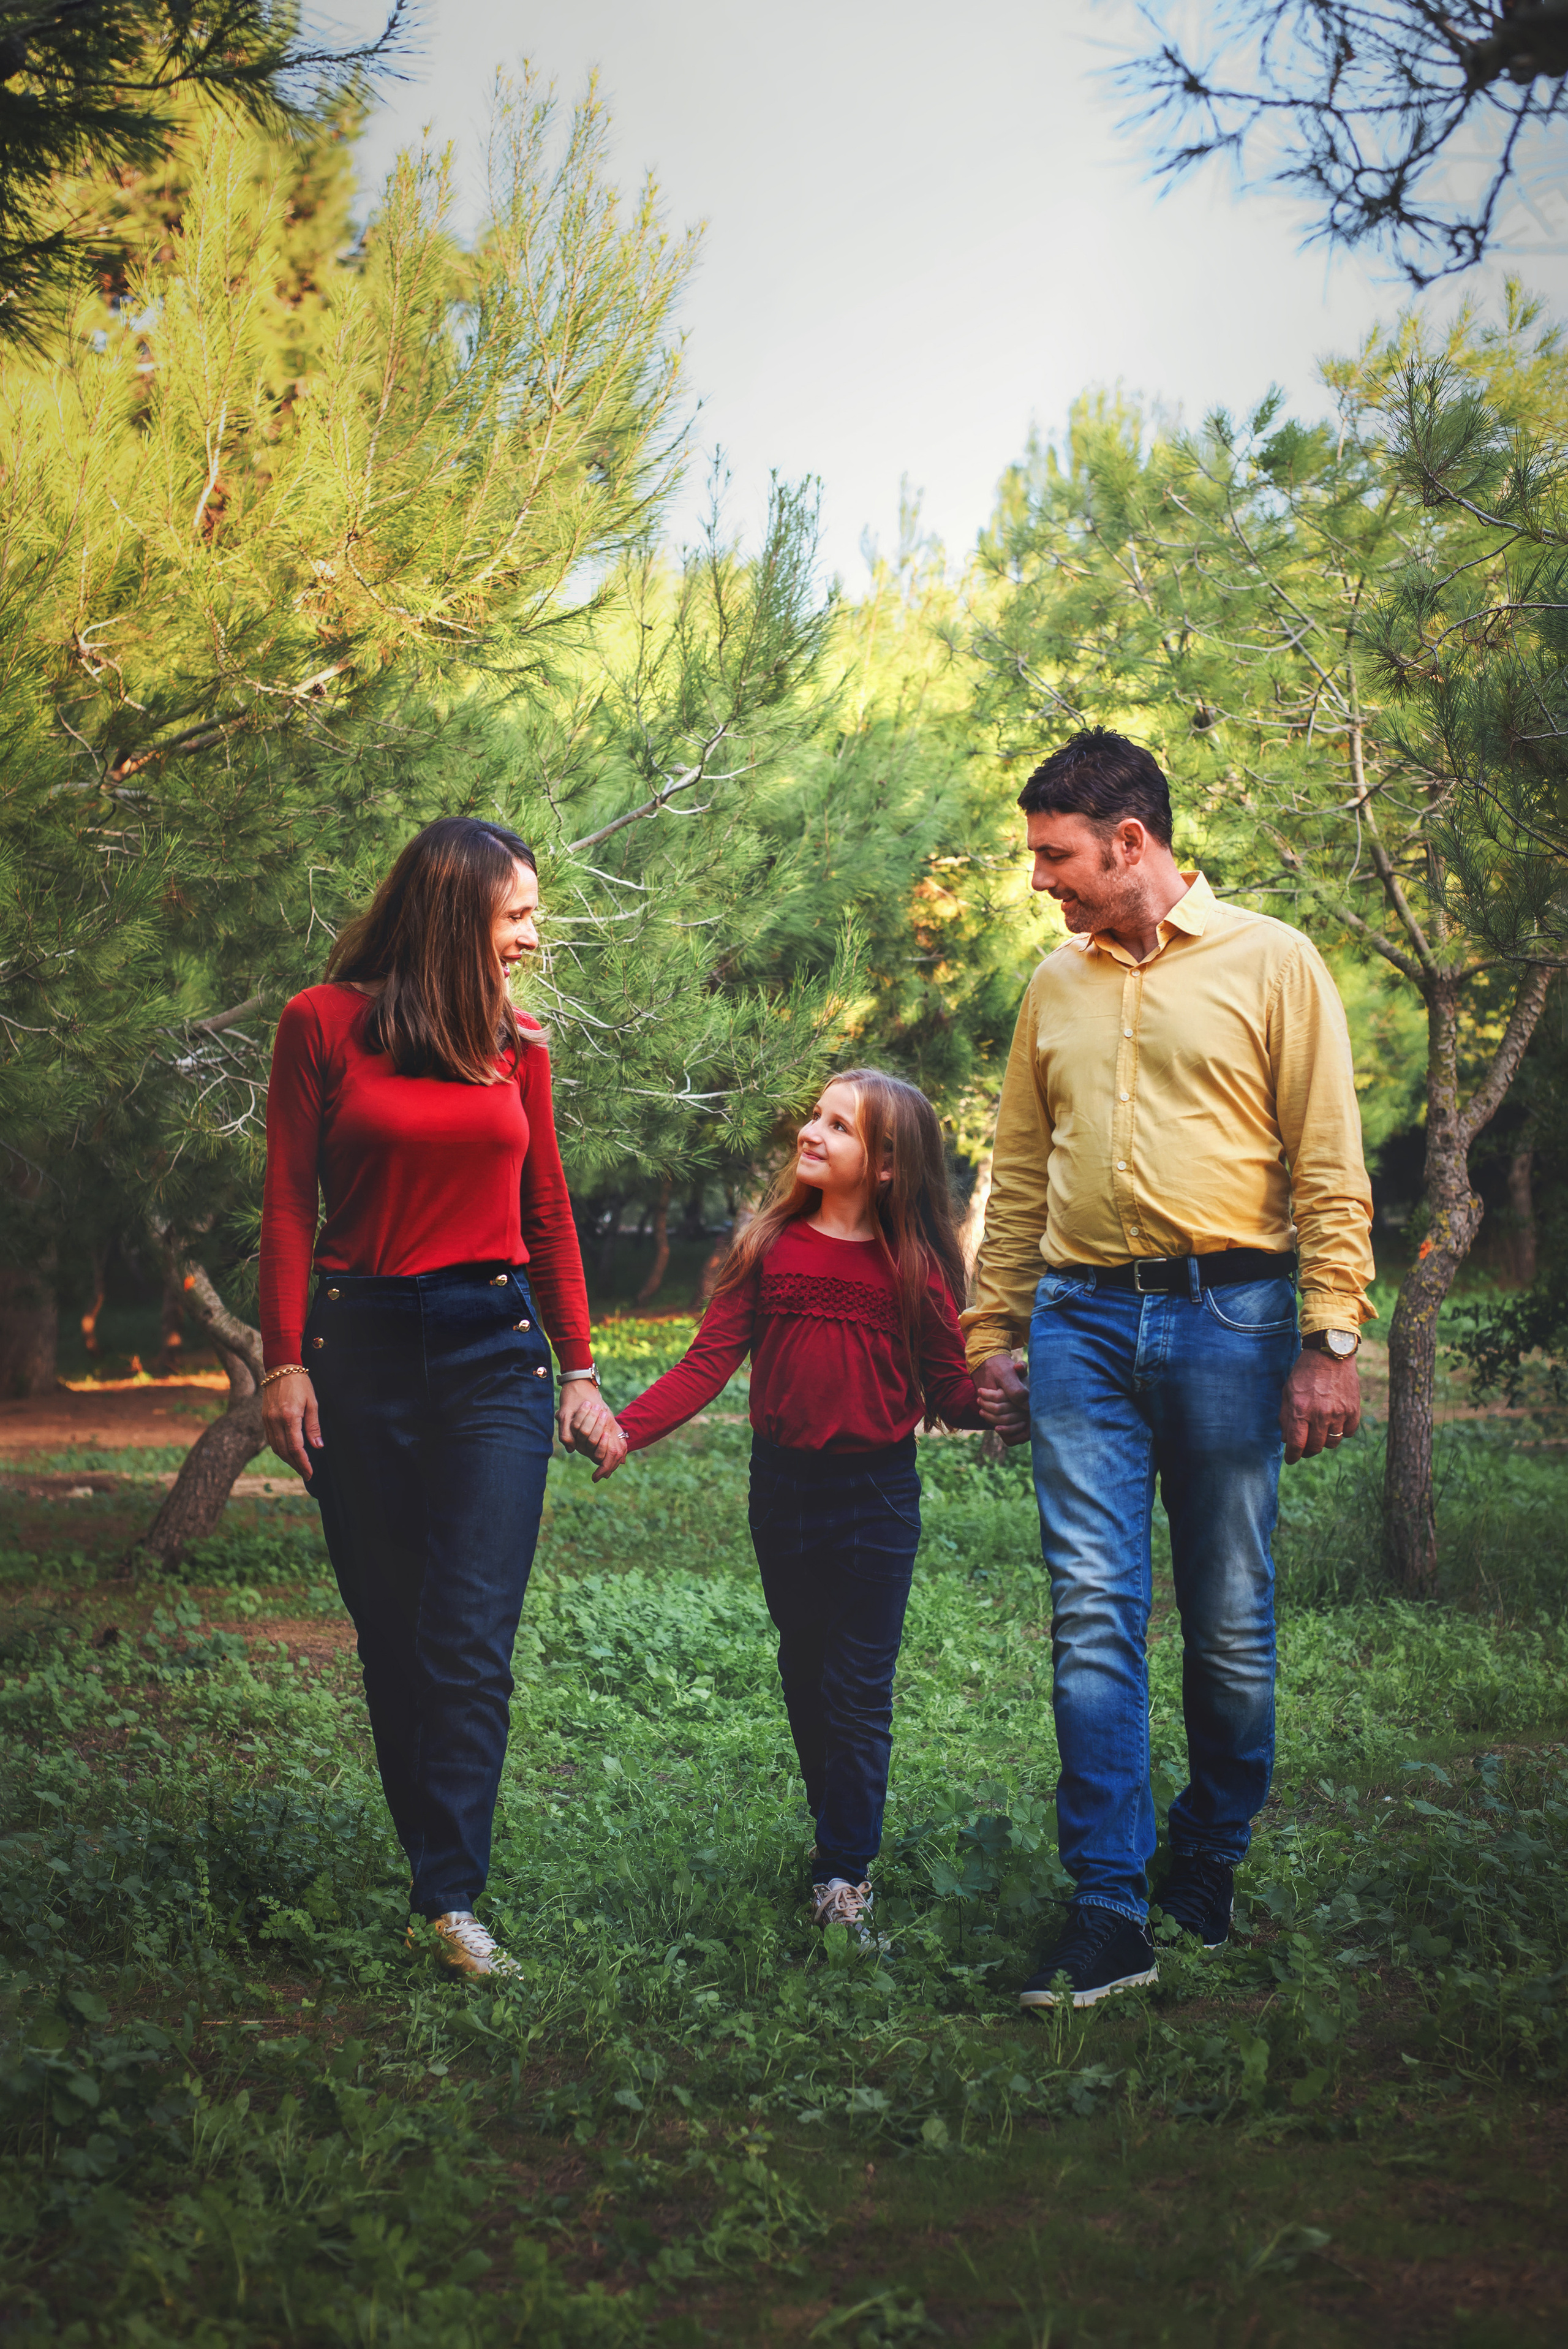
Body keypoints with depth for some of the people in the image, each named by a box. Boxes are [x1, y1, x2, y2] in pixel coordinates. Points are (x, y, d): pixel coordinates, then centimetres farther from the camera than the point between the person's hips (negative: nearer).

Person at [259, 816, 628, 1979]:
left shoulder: (519, 1043, 10)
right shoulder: (323, 1024, 1)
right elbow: (290, 1206, 1)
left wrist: (581, 1371, 11)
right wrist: (284, 1361, -6)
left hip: (495, 1350, 1)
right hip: (362, 1349, -1)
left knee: (470, 1640, -9)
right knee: (393, 1636, 5)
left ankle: (453, 1898, -10)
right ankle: (430, 1860, 16)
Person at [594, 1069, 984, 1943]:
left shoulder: (914, 1267, -5)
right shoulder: (771, 1247, -1)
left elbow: (948, 1390, -3)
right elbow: (711, 1360, -5)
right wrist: (627, 1427, -17)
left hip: (879, 1494, -3)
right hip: (784, 1486, 3)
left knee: (860, 1688, -2)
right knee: (806, 1670, 14)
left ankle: (846, 1875, 2)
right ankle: (842, 1830, 30)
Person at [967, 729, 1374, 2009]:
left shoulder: (1270, 962, 1)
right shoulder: (1057, 984, 15)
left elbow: (1330, 1169, -2)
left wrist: (1332, 1340, -9)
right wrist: (989, 1340, 15)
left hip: (1227, 1313, -3)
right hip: (1082, 1319, 3)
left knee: (1231, 1620, 5)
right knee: (1093, 1613, -6)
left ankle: (1209, 1864, 24)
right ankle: (1109, 1912, -5)